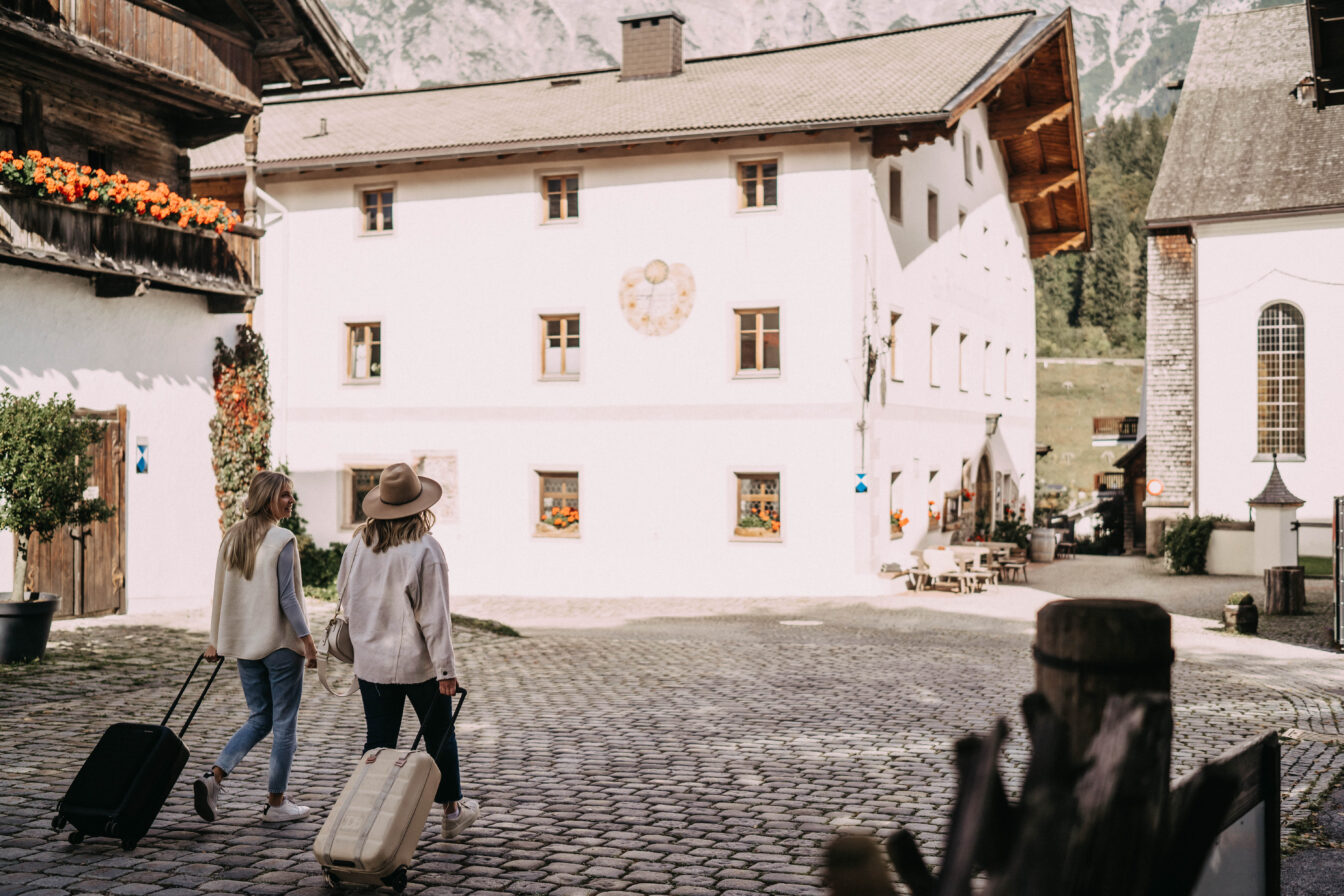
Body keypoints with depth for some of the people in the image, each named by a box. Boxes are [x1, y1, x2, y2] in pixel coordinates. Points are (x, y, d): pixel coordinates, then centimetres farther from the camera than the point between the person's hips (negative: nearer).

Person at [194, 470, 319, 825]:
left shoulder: (231, 537, 7)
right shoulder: (282, 539, -13)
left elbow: (220, 592, 10)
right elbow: (287, 597, -15)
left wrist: (215, 640, 16)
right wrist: (307, 639, -10)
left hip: (244, 644, 7)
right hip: (281, 643, -7)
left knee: (259, 718, 18)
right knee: (284, 723, 5)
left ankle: (214, 776, 0)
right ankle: (276, 803, 11)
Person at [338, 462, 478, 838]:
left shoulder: (358, 544, -2)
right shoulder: (425, 549, -18)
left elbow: (344, 594, 12)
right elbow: (434, 614, -18)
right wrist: (446, 668, -12)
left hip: (370, 662, 4)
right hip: (419, 664, -4)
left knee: (378, 741, 11)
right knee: (440, 736, 14)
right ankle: (452, 811, 29)